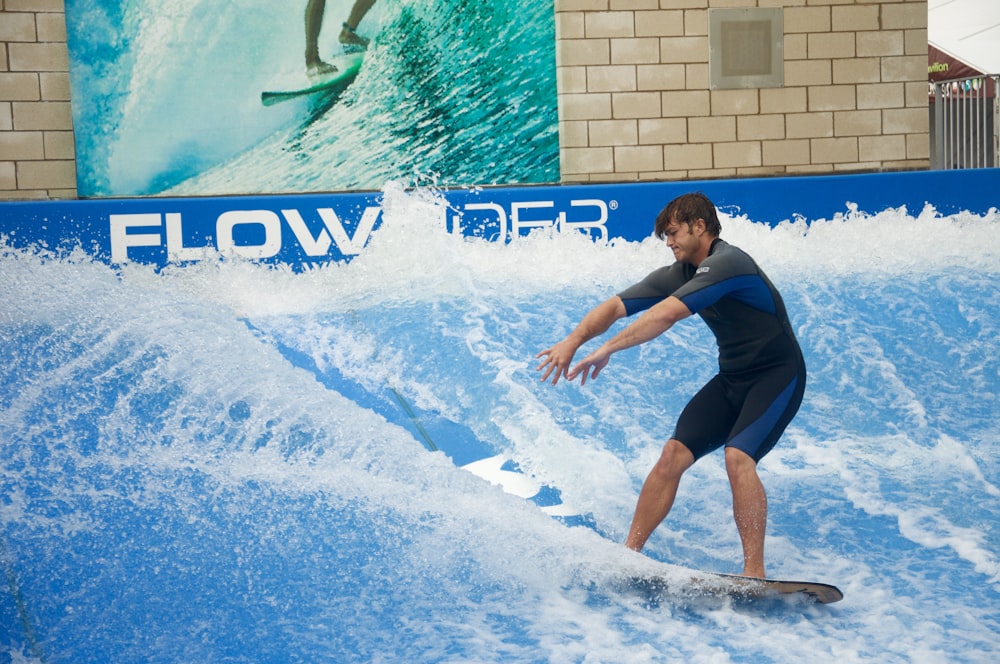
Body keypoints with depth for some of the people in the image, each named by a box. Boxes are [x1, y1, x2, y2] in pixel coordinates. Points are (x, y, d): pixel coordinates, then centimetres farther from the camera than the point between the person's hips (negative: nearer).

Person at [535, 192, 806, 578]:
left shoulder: (724, 263, -22)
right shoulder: (679, 275, 5)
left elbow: (665, 315, -31)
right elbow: (615, 306, 0)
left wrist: (608, 349, -29)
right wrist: (573, 341, -15)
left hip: (777, 374, -8)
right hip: (732, 377, 8)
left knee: (737, 458, -28)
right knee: (673, 454, -3)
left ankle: (754, 572, -24)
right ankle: (629, 552, 3)